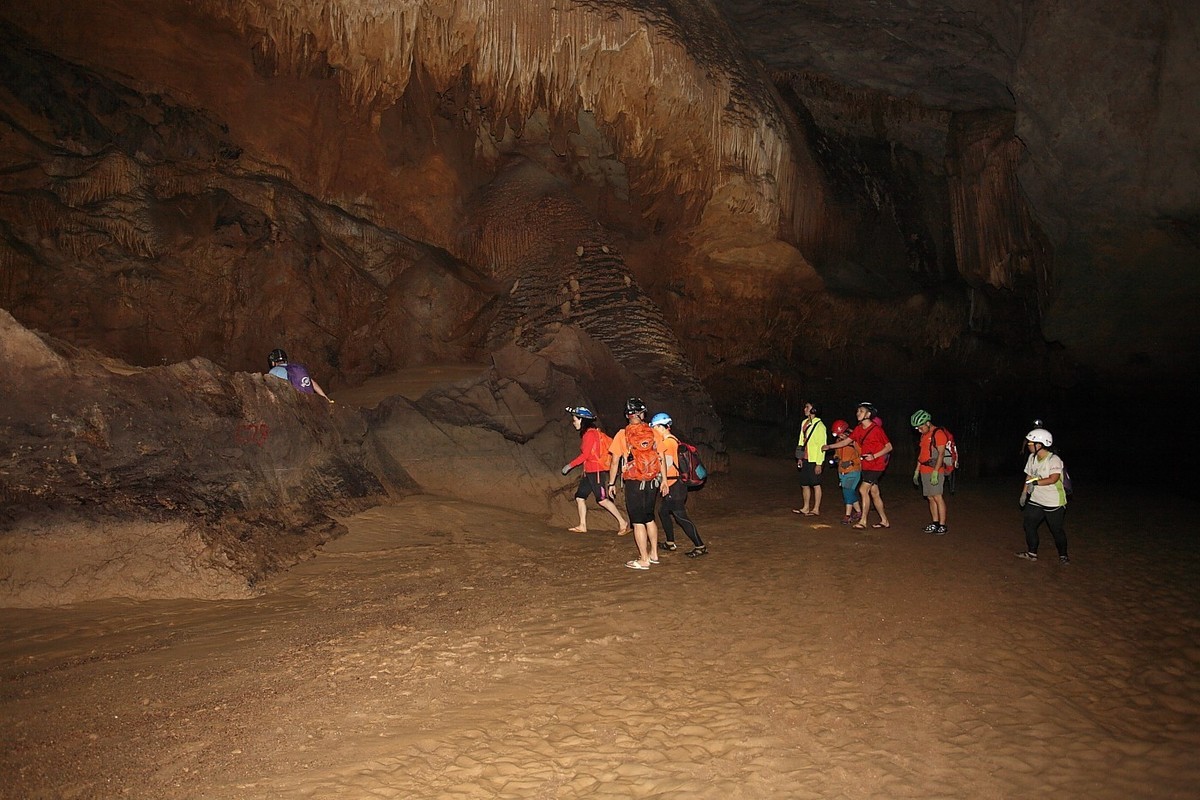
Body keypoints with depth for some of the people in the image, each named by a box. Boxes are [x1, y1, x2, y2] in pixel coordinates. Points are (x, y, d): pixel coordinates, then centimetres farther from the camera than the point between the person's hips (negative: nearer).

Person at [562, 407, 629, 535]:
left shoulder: (590, 433, -16)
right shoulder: (586, 433, 13)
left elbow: (585, 455, -20)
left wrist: (570, 465, -13)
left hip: (596, 471, -10)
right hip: (588, 471, 10)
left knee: (602, 500, -8)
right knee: (580, 497, 9)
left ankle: (623, 523, -1)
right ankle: (582, 526, 14)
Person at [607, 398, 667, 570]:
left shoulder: (622, 434, -7)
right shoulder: (653, 433, 0)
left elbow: (615, 461, -4)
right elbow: (661, 459, 3)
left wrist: (611, 483, 5)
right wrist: (664, 480, 11)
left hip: (634, 483, -4)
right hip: (653, 482, 4)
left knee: (638, 522, 3)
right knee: (649, 518, 20)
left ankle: (644, 560, 8)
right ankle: (654, 554, 28)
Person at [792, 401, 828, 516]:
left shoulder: (819, 426, -13)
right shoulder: (804, 423, 11)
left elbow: (822, 446, -15)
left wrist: (819, 463, -16)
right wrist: (800, 458, 16)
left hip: (814, 460, -8)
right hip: (805, 459, 8)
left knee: (815, 484, 2)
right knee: (804, 484, 13)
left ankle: (816, 509, 11)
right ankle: (806, 508, 24)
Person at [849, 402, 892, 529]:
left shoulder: (876, 429, -15)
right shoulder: (858, 429, 6)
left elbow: (889, 447, -11)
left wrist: (874, 456, -21)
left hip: (876, 465, -8)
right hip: (867, 465, 8)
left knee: (863, 490, -14)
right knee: (874, 493, 12)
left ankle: (863, 521, -8)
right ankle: (884, 521, 22)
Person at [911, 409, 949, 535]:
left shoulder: (939, 433, -10)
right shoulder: (924, 435, 17)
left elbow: (941, 454, -16)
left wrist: (935, 472, -22)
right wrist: (916, 471, 19)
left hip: (935, 472, -8)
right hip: (924, 472, 8)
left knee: (938, 497, -9)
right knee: (930, 498, 8)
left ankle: (942, 526, -8)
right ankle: (935, 523, 12)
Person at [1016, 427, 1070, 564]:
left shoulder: (1054, 460, -21)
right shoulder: (1032, 458, 2)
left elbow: (1053, 479, -32)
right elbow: (1029, 476, 12)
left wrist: (1035, 482, -29)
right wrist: (1024, 493, 10)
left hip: (1053, 502, -7)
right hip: (1036, 500, 7)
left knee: (1057, 530, 5)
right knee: (1029, 525, 6)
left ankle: (1063, 555, 24)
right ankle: (1032, 553, 18)